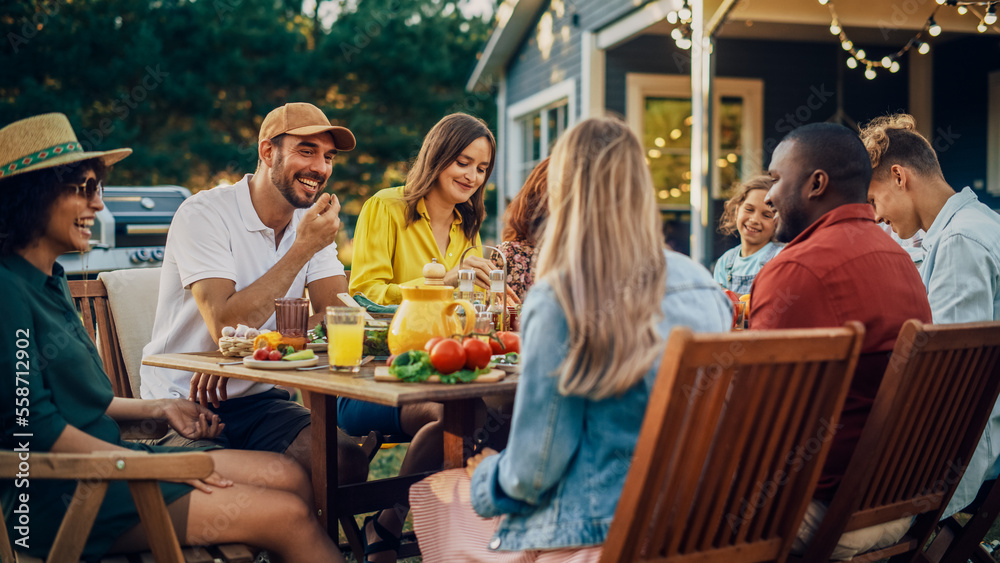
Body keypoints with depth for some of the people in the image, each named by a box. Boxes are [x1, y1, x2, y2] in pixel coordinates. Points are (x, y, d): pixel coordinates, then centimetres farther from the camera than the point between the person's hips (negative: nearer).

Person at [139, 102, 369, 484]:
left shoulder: (311, 221, 7)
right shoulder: (203, 215, -13)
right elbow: (226, 327, -23)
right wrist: (302, 248, -21)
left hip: (261, 399, 5)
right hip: (185, 405, -5)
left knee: (348, 463, -21)